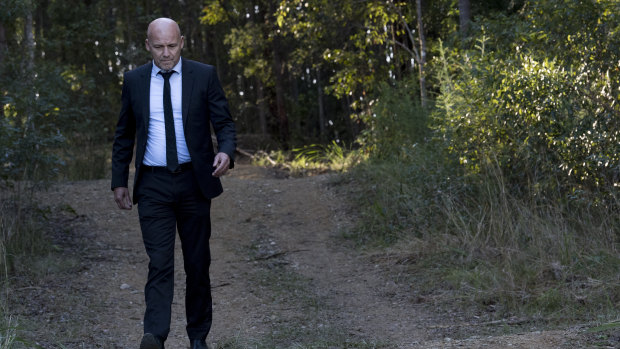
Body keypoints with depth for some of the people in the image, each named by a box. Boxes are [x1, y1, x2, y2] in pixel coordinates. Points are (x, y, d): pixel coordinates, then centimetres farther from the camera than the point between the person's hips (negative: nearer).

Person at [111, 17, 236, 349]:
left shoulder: (204, 75, 0)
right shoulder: (134, 81, 5)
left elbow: (224, 123, 0)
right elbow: (124, 134, 13)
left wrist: (226, 151, -21)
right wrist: (119, 181, 10)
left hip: (194, 181, 0)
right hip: (153, 185, 0)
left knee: (198, 262, 7)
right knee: (160, 262, -11)